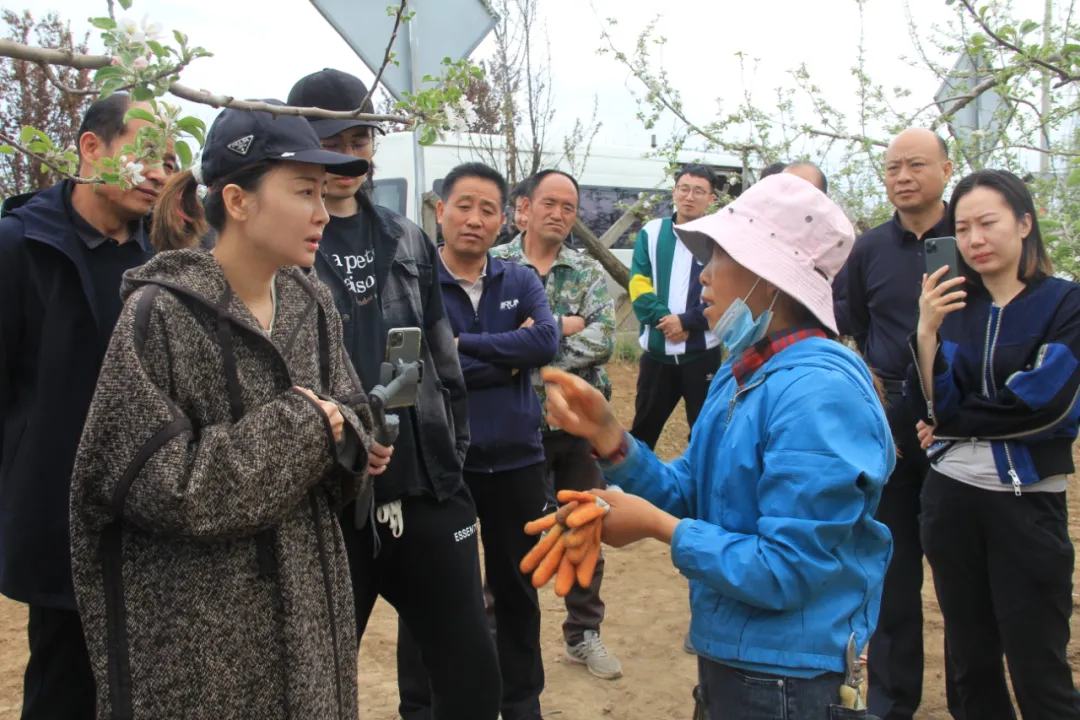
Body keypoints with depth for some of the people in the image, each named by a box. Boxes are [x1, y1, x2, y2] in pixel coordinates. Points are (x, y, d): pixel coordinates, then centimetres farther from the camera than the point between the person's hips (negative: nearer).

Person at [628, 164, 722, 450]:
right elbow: (639, 286, -2)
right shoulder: (651, 232, 2)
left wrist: (687, 321, -17)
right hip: (656, 350, 2)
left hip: (702, 352, -2)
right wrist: (665, 319, -15)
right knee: (643, 427, 15)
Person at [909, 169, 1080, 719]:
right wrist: (926, 331, -15)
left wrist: (953, 423, -5)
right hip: (951, 496, 4)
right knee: (971, 662, 13)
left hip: (1027, 501, -4)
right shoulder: (954, 306, 7)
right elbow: (931, 409, -2)